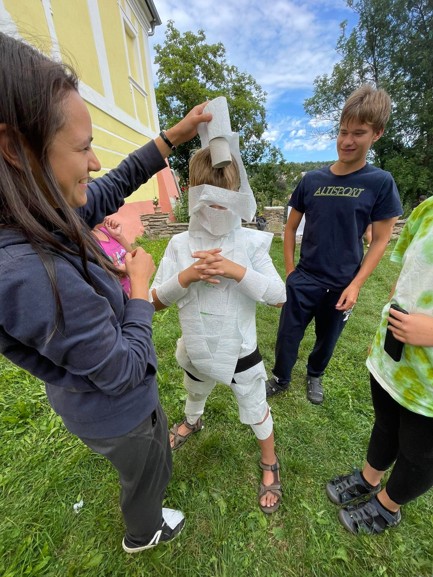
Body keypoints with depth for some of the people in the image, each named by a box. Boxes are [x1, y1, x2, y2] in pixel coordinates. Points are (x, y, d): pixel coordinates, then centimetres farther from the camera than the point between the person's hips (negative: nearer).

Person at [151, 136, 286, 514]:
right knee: (195, 393, 33)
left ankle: (270, 464, 53)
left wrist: (237, 270, -32)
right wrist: (187, 276, -28)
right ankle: (192, 422, 70)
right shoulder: (180, 245, -11)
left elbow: (279, 296, -19)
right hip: (196, 350, 3)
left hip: (241, 352, -2)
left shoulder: (252, 242, -16)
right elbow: (157, 301, -10)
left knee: (255, 411, 20)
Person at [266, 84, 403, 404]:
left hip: (342, 285, 0)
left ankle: (315, 376, 47)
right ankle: (281, 379, 35)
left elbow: (380, 240, -4)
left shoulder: (380, 182, -5)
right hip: (303, 280, 1)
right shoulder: (312, 179, -1)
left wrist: (355, 285, -11)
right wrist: (290, 269, 1)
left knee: (327, 340, 18)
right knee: (287, 337, 8)